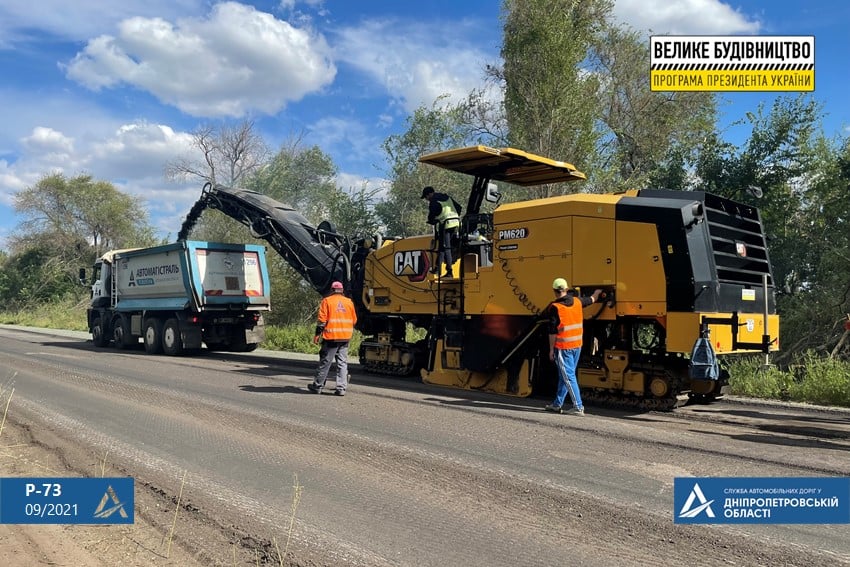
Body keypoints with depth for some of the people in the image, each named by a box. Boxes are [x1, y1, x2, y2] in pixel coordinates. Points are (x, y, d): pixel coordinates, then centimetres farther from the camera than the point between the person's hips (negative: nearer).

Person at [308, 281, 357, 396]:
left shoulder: (327, 301, -2)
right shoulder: (349, 302, 8)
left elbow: (322, 319, -7)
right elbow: (354, 320, 13)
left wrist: (317, 334, -2)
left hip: (331, 337, -3)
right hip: (345, 337, 3)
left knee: (325, 362, 4)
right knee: (342, 363, 6)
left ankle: (317, 386, 13)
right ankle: (341, 388, 2)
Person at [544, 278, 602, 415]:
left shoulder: (554, 307, -14)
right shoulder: (577, 301, 4)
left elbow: (553, 331, -14)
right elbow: (592, 299, 26)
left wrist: (551, 349, -6)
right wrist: (597, 292, 48)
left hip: (562, 347, -7)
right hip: (577, 345, 7)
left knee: (568, 377, -3)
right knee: (564, 376, 15)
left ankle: (578, 407, -7)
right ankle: (557, 404, 24)